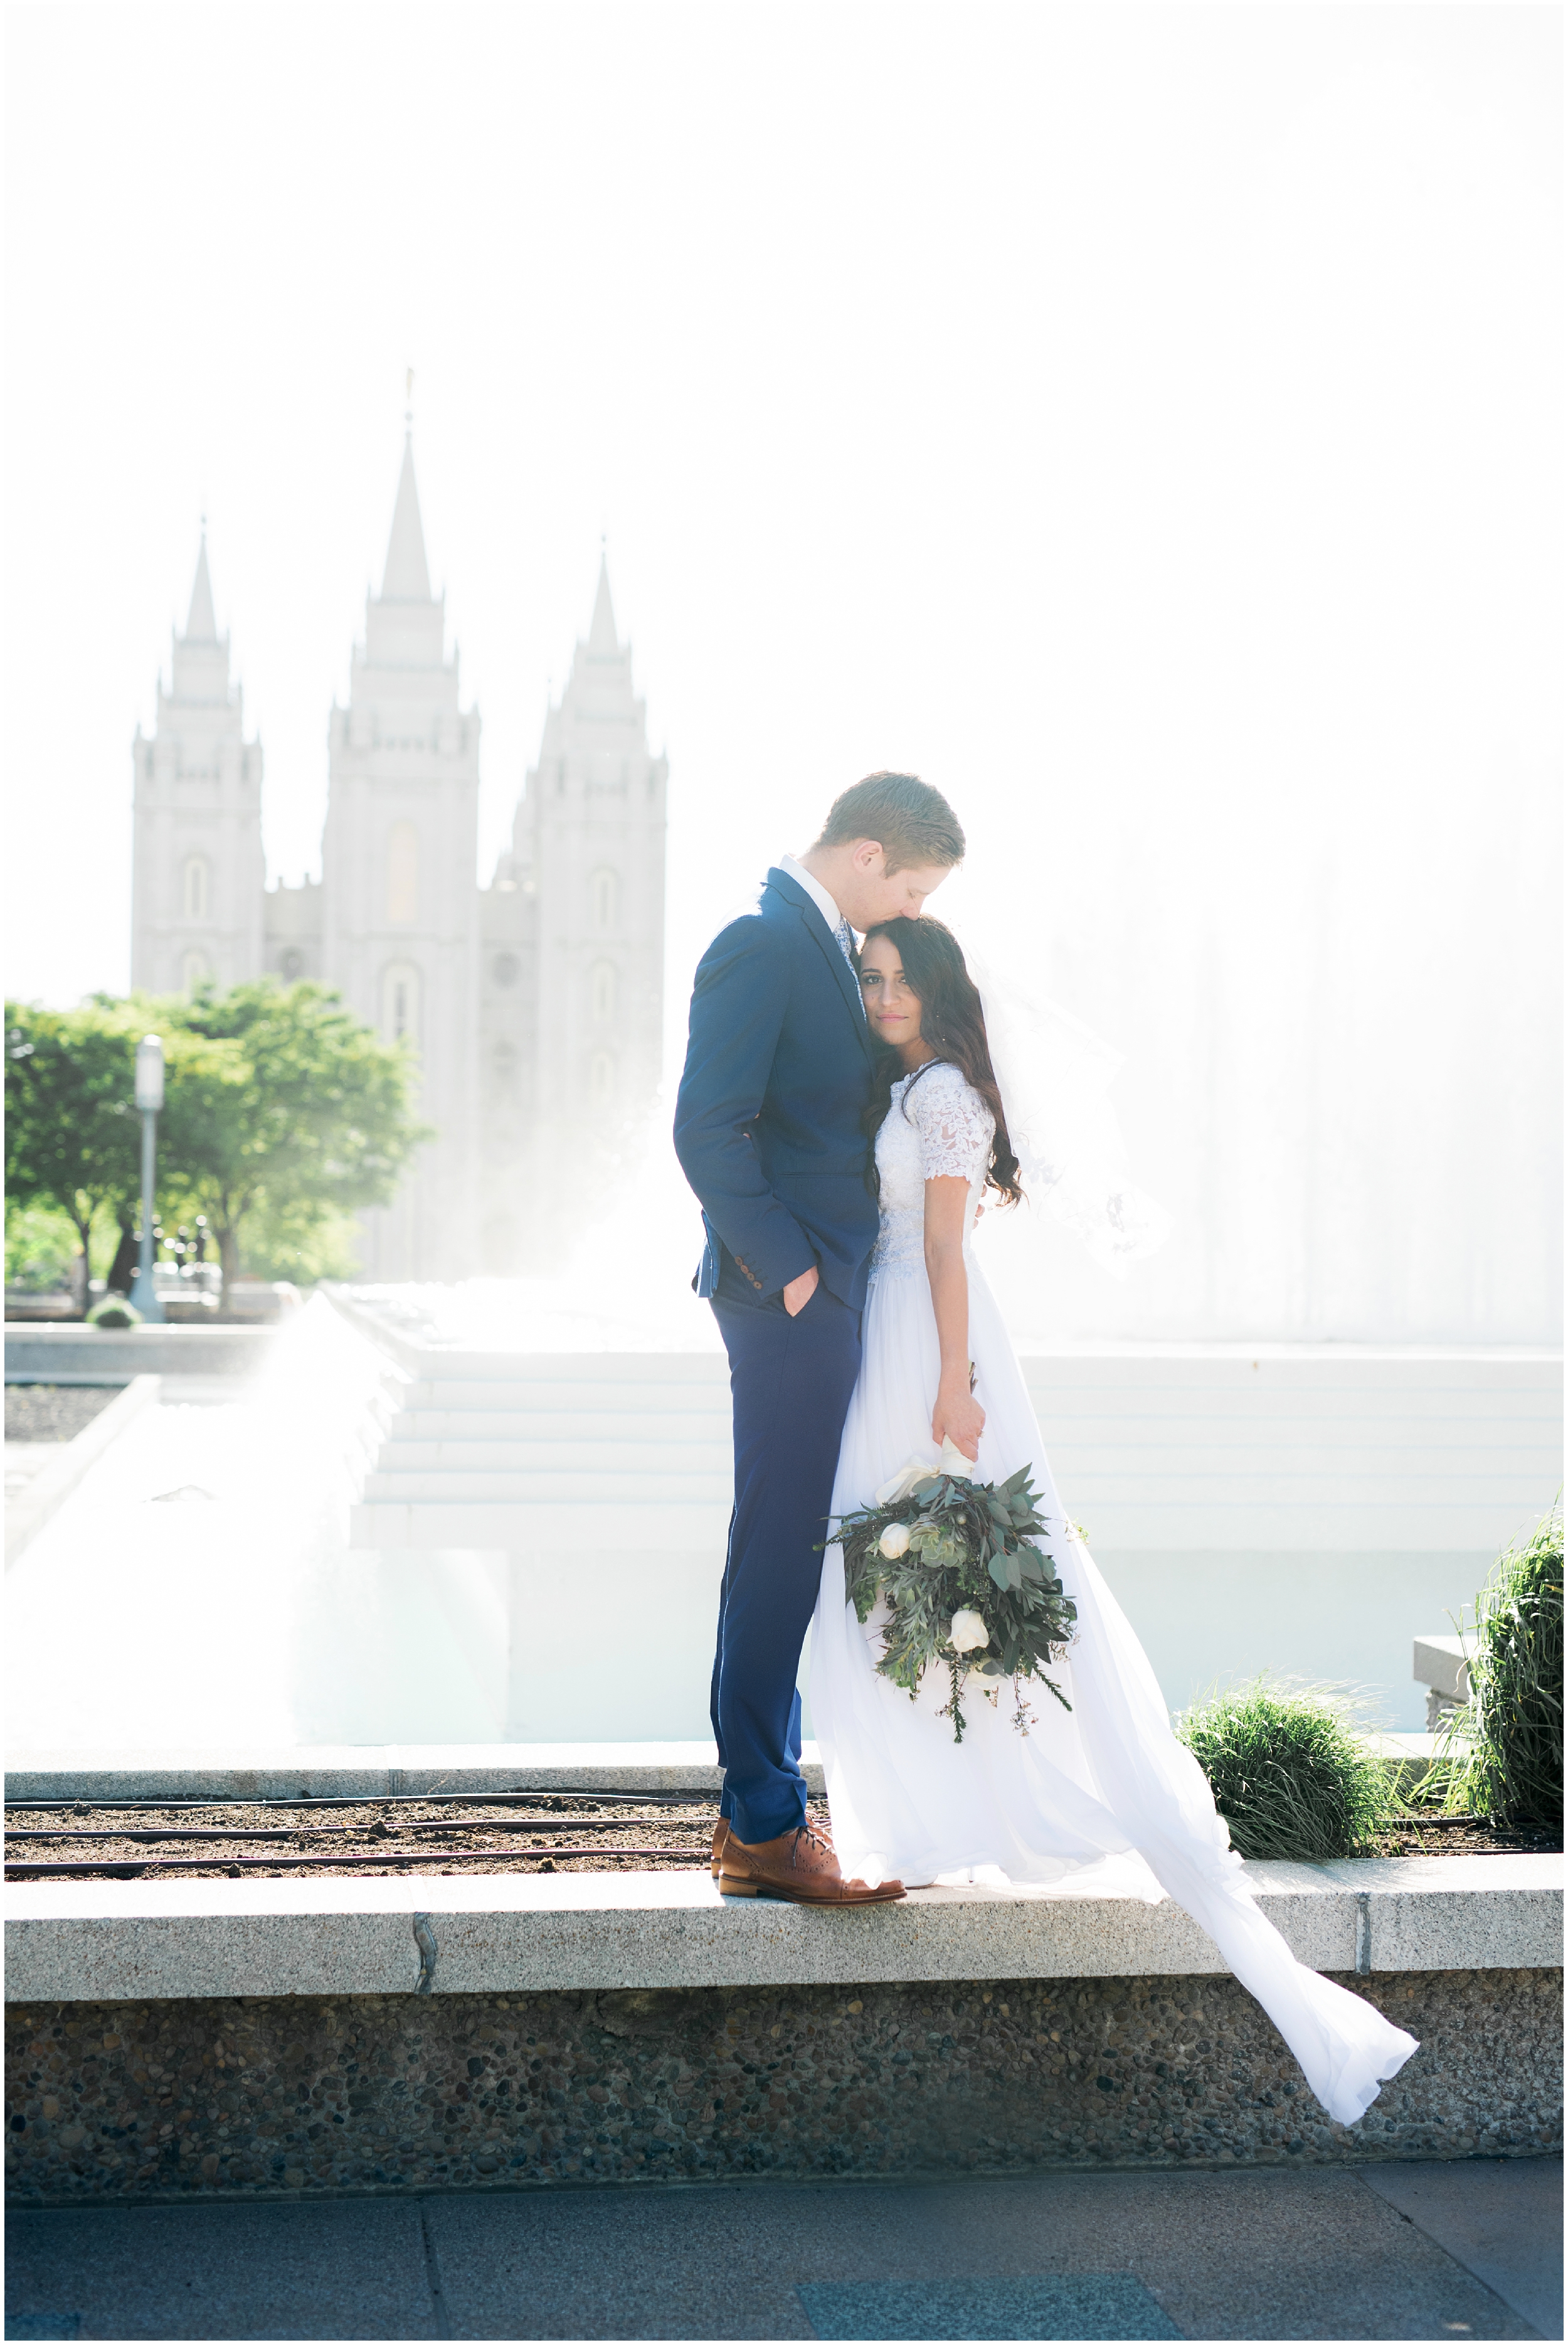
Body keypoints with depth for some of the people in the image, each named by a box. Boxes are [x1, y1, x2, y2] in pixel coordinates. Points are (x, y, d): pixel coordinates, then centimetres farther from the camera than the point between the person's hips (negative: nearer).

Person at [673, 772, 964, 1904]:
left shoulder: (834, 944, 17)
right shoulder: (761, 946, -14)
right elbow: (709, 1130, -20)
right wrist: (784, 1266, -17)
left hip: (831, 1292, 10)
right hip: (791, 1297, -10)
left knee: (791, 1555, 13)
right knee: (782, 1552, -5)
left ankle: (756, 1806, 21)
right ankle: (766, 1825, 1)